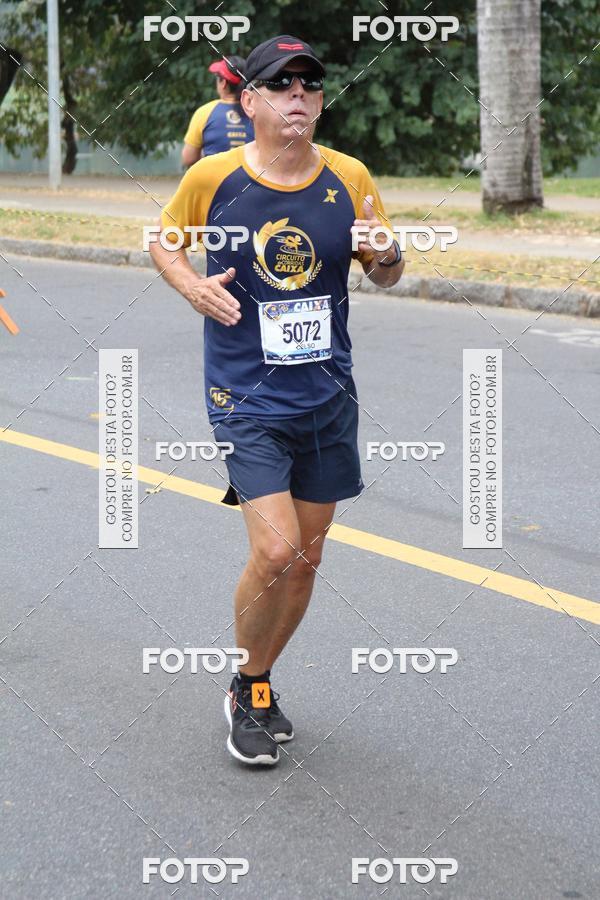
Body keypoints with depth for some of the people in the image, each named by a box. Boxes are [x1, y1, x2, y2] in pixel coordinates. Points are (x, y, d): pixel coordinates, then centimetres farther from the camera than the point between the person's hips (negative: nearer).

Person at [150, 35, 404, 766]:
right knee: (274, 551, -15)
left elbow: (384, 274, 10)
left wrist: (386, 254, -14)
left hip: (328, 397, 4)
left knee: (306, 557, 11)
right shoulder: (213, 177, -8)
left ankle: (259, 686, 34)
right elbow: (164, 241, 10)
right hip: (246, 397, -4)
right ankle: (248, 691, 11)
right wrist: (193, 287, -11)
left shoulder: (350, 178, -2)